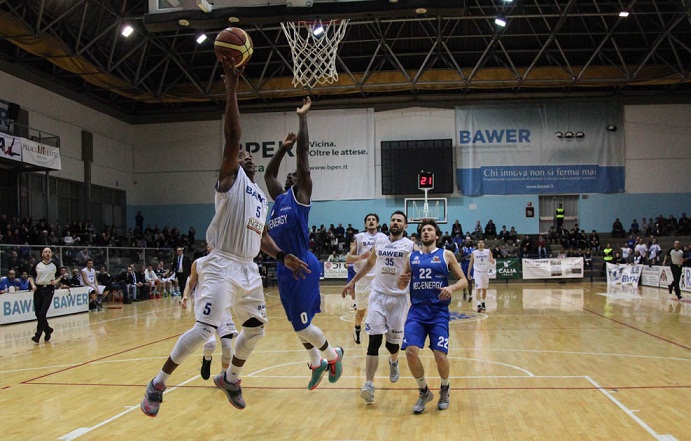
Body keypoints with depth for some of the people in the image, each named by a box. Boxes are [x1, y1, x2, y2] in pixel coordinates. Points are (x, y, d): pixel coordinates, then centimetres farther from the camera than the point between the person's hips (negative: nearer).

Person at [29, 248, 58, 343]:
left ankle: (38, 335, -7)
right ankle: (48, 330, 24)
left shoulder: (54, 266, 6)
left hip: (49, 290, -2)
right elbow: (31, 277, 10)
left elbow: (59, 276, 18)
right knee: (38, 313, 3)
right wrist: (33, 285, -7)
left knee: (42, 313, -12)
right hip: (38, 290, 2)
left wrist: (55, 281, -2)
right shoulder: (37, 265, 5)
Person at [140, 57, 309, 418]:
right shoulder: (230, 178, -1)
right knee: (204, 329, -16)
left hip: (248, 269, 8)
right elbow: (232, 136, -14)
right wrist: (231, 88, -18)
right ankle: (158, 384, -2)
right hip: (222, 266, -8)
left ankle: (230, 378, 35)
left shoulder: (260, 197, 20)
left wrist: (282, 256, 11)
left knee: (256, 328, 14)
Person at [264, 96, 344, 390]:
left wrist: (302, 118, -2)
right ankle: (317, 363, 31)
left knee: (302, 325, -7)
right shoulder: (279, 198, 17)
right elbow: (268, 174, 32)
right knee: (298, 324, 15)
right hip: (284, 268, 8)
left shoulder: (301, 194, -1)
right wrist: (283, 148, 29)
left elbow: (304, 154, -6)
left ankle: (333, 355, 16)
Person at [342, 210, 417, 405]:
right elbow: (369, 263, 24)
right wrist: (353, 282, 24)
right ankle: (369, 385, -10)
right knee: (374, 341, -9)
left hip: (399, 297, -2)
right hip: (378, 295, 2)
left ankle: (393, 362, 43)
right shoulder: (379, 242, 9)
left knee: (393, 342, 7)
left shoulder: (411, 246, -3)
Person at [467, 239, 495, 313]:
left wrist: (491, 260, -26)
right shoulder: (474, 253, 0)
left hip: (485, 272, 2)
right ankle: (479, 305, -19)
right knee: (478, 289, -13)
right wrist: (468, 273, 3)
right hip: (477, 272, -2)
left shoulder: (488, 251, 0)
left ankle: (483, 303, 29)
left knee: (484, 288, 14)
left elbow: (493, 262, -2)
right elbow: (471, 263, 6)